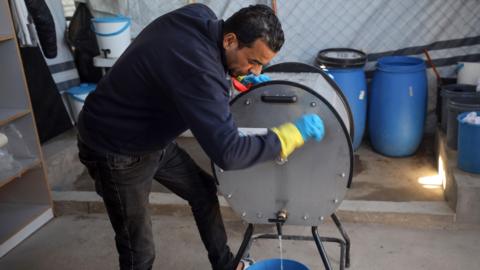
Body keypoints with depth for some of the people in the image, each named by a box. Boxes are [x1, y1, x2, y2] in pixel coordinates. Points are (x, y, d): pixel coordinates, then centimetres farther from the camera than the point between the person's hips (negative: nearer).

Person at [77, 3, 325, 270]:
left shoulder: (201, 17, -10)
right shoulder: (197, 69, -37)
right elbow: (228, 153, -38)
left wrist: (238, 76, 0)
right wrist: (293, 133, -28)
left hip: (152, 138, 9)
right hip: (116, 150, -9)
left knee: (203, 191, 17)